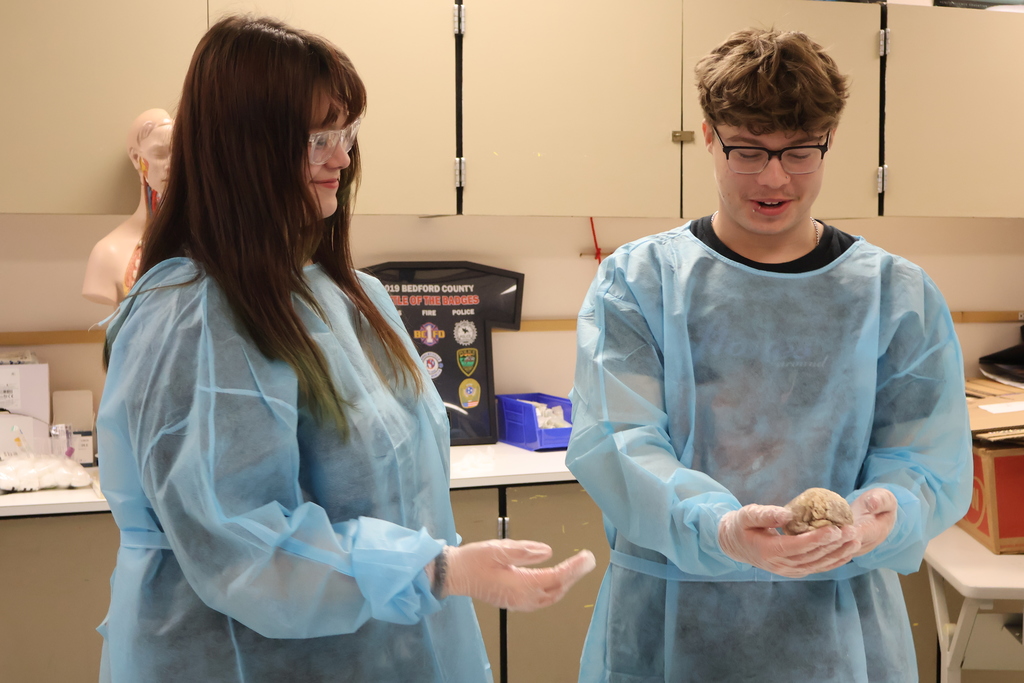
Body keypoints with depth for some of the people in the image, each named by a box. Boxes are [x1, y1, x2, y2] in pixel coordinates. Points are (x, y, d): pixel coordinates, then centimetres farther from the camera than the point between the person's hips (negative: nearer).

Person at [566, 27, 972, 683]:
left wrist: (880, 518, -28)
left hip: (838, 628, 1)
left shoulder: (901, 296, 1)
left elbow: (930, 462, -4)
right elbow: (612, 440, -14)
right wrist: (715, 527, -32)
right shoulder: (637, 281, -4)